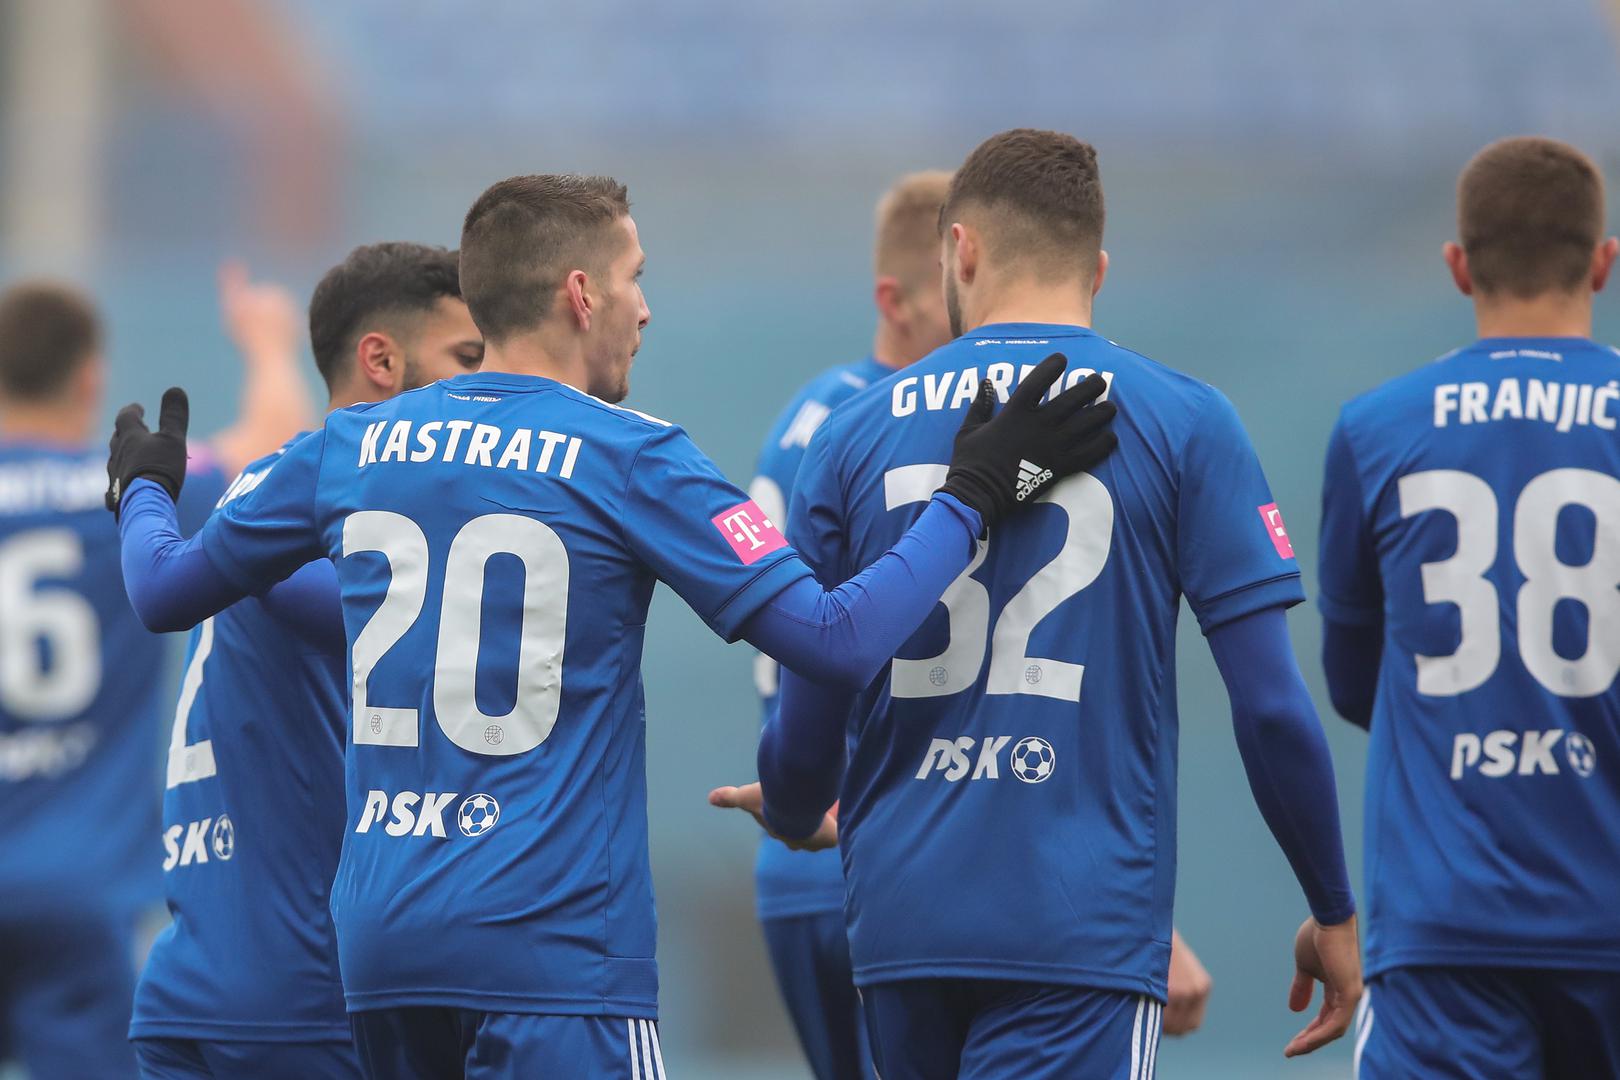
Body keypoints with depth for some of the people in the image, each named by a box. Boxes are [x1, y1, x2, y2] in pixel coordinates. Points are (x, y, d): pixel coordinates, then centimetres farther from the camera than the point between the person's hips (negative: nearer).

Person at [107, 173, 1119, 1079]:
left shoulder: (350, 449, 9)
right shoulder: (627, 461, -6)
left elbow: (164, 589, 21)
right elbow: (839, 640, -12)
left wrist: (143, 493, 43)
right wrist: (972, 495, -3)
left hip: (380, 937, 6)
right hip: (552, 950, -6)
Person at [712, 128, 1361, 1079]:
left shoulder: (856, 434, 7)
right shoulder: (1182, 422, 0)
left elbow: (809, 721, 6)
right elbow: (1272, 708, -4)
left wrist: (793, 816, 30)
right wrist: (1334, 913, 9)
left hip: (901, 923, 4)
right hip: (1085, 926, -3)